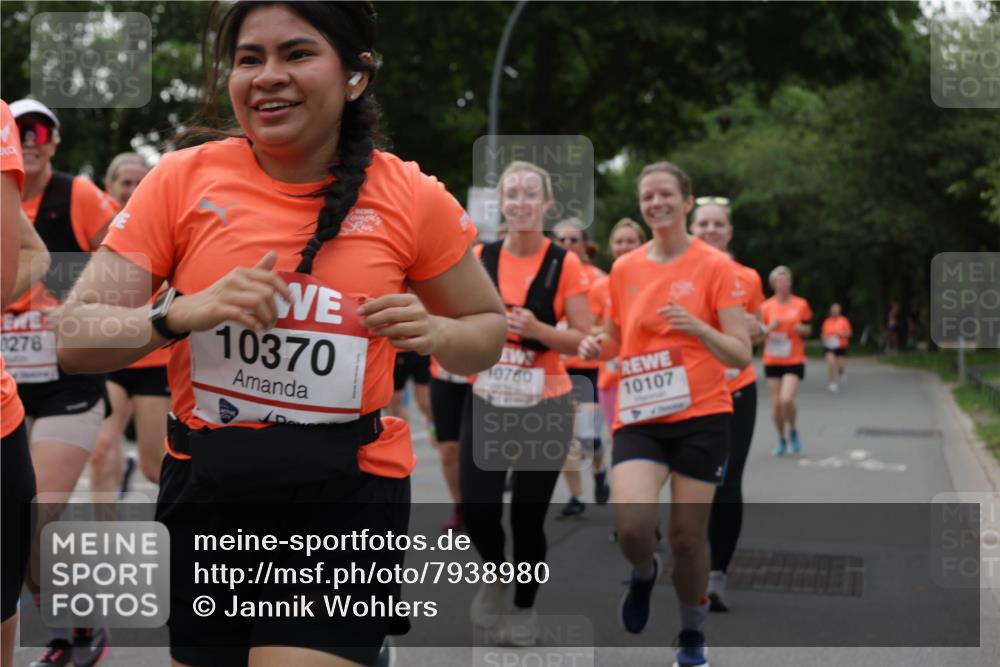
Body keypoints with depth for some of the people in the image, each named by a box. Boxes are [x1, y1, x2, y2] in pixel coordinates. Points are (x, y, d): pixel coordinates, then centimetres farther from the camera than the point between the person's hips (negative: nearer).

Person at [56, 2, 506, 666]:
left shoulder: (414, 199, -6)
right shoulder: (182, 178, -6)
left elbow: (489, 328, 9)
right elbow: (74, 339, -7)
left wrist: (432, 332, -13)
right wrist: (185, 312, -25)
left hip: (346, 495, -2)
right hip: (205, 487, 2)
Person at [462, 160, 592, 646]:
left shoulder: (565, 264, -5)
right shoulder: (480, 258, 2)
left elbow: (583, 340, -6)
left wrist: (538, 329, -22)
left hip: (544, 406, -2)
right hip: (486, 402, 2)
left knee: (527, 516, 2)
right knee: (477, 509, -8)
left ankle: (524, 608, 26)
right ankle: (496, 575, 25)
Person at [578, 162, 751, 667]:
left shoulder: (714, 266, -3)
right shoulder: (624, 269, 7)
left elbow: (741, 355, -5)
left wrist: (697, 327, -23)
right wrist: (597, 345, -3)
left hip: (700, 416, -2)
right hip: (638, 419, 2)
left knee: (688, 535, 1)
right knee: (632, 523, -20)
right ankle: (643, 574, 17)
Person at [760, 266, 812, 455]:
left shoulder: (801, 304, 2)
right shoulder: (766, 306, 2)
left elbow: (808, 329, 12)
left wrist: (801, 329, -10)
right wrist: (770, 327, -16)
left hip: (794, 361, -1)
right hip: (772, 360, 2)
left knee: (787, 399, -19)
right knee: (776, 402, 2)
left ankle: (793, 431, 10)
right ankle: (781, 440, 22)